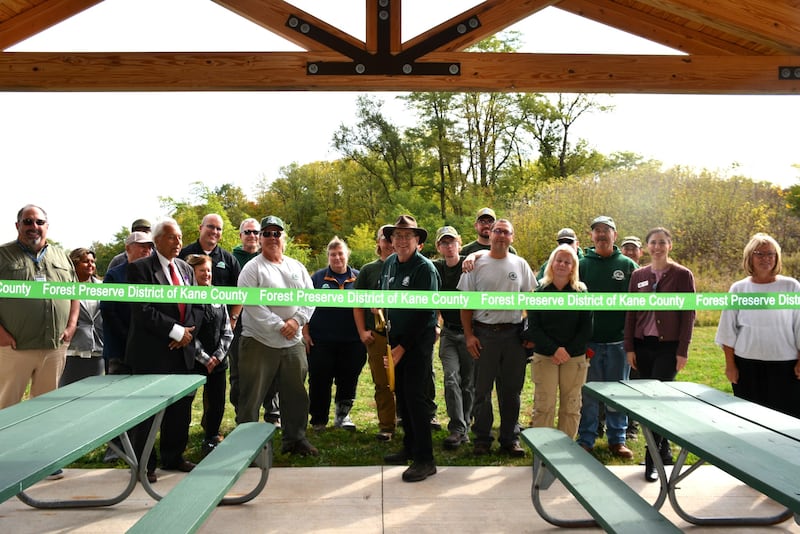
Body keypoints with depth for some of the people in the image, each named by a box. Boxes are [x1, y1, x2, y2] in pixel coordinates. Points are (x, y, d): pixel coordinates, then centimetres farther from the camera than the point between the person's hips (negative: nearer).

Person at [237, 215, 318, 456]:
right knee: (251, 398, 2)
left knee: (296, 395, 14)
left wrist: (297, 320, -9)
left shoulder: (297, 267, 11)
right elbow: (252, 303, -16)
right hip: (259, 343, -5)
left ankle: (295, 439, 28)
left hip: (293, 342, 5)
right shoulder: (253, 268, -6)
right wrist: (279, 325, -19)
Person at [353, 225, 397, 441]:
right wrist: (362, 331, 2)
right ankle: (386, 426, 16)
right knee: (382, 384, 5)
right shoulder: (368, 270, 10)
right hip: (377, 335, 1)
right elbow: (358, 304, 10)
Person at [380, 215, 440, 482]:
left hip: (418, 342, -7)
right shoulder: (389, 263, 7)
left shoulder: (425, 268, -15)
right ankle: (410, 448, 27)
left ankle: (425, 460, -1)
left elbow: (424, 313, -18)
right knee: (401, 395, 13)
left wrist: (403, 346, -17)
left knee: (415, 397, -9)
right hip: (395, 340, 7)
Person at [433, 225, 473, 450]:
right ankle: (457, 429, -11)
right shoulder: (436, 269, 6)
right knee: (451, 377, -12)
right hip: (448, 332, 2)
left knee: (468, 382, 6)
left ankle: (464, 427, 19)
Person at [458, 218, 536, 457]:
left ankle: (510, 438, 22)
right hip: (484, 333, -2)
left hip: (514, 334, 2)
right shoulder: (477, 264, 0)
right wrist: (469, 335, -6)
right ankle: (482, 438, 19)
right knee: (482, 389, 6)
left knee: (511, 389, 10)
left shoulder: (521, 265, 7)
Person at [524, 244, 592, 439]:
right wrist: (555, 349, -13)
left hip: (575, 357, 1)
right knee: (544, 405, -2)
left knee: (571, 406, 5)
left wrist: (568, 351, -10)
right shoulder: (540, 292, 3)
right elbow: (533, 327, -2)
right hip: (544, 356, -1)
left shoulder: (581, 293, 4)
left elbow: (586, 328, 1)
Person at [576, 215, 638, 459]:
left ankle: (617, 439, 23)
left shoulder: (627, 265, 5)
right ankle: (586, 440, 17)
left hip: (618, 340, 1)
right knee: (588, 393, 7)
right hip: (589, 340, -1)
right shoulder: (582, 264, 2)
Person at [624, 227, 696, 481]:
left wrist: (683, 351, -8)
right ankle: (664, 450, 26)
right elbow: (631, 313, 8)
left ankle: (652, 460, 1)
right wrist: (629, 348, 4)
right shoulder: (638, 275, 7)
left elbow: (688, 314, -4)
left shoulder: (683, 275, -3)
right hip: (642, 345, 4)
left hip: (668, 346, -4)